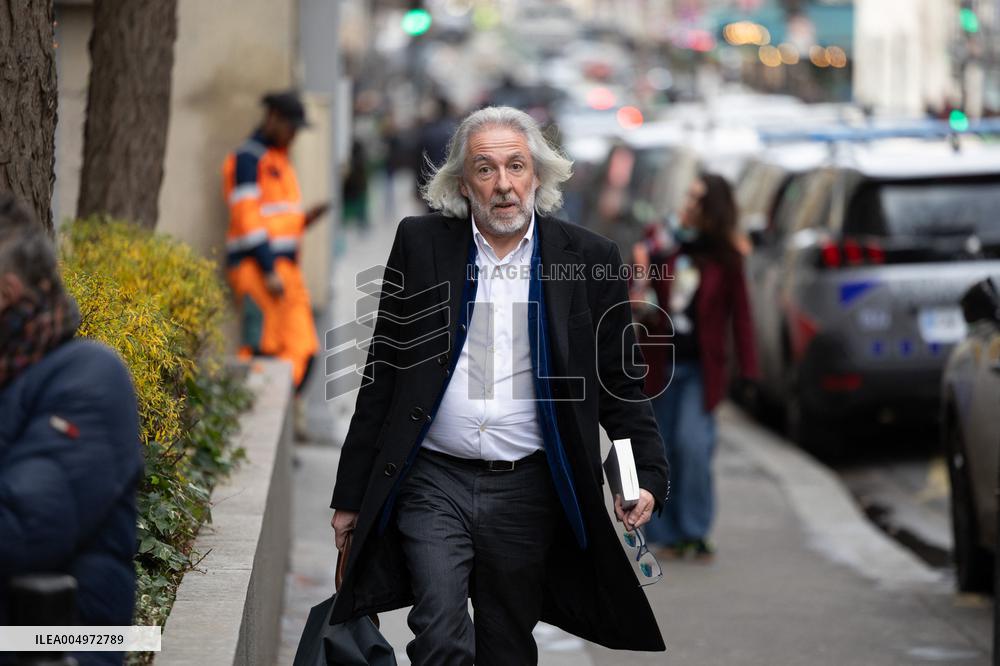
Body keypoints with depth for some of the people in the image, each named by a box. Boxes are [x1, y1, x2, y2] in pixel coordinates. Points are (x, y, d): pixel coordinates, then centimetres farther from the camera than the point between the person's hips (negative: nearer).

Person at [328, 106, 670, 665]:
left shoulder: (589, 260, 2)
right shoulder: (420, 245, 3)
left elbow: (620, 383, 7)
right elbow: (383, 375, 7)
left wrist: (649, 477, -7)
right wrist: (352, 495, 6)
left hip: (525, 492, 1)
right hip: (433, 482, -1)